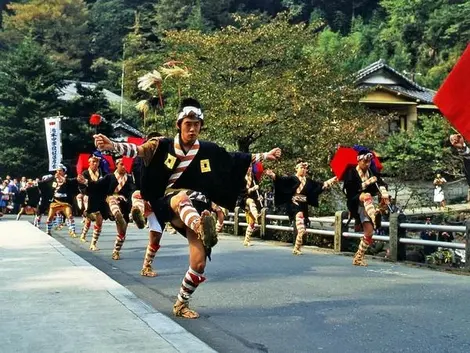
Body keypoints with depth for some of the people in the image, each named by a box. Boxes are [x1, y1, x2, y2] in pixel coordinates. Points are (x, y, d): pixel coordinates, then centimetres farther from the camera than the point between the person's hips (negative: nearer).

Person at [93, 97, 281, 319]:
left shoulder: (209, 150, 5)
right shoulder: (164, 146, -1)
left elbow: (236, 160, 11)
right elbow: (139, 150, -13)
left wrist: (265, 156, 8)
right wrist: (111, 145, -29)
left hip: (198, 208, 3)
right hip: (171, 204, -3)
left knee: (199, 263, -5)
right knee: (182, 197, -41)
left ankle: (181, 304, 18)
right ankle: (203, 229, -72)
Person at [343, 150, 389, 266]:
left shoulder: (372, 172, 7)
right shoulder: (351, 172, -5)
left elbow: (380, 183, -10)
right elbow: (351, 190, -18)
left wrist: (384, 194, -30)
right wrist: (367, 183, -24)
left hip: (366, 205, 5)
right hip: (355, 203, -5)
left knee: (369, 231, -3)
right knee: (366, 196, -36)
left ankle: (358, 257, 9)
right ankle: (375, 217, -64)